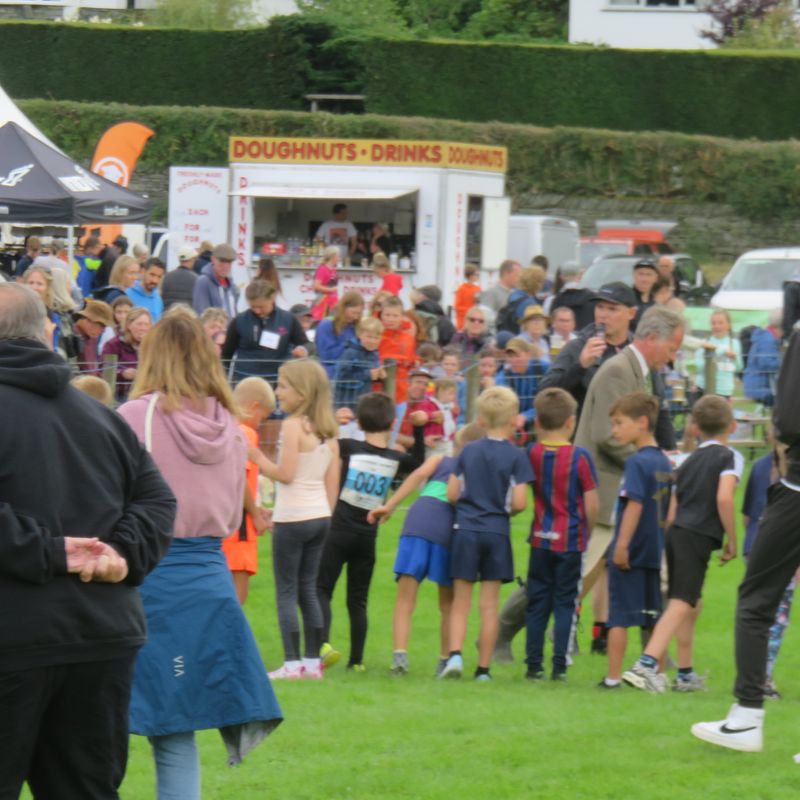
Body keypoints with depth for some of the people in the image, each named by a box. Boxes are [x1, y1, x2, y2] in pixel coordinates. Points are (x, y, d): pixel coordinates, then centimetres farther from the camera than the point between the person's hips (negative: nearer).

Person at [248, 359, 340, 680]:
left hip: (292, 518, -7)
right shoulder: (328, 431, 9)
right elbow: (332, 484, 11)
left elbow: (285, 473, -18)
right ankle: (313, 662, 12)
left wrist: (257, 458, -6)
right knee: (308, 589, 13)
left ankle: (292, 663, -6)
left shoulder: (293, 425, -13)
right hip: (320, 516, 7)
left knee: (286, 591, -2)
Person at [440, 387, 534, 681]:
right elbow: (519, 502, -10)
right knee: (489, 604, 5)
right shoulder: (516, 457, -6)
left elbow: (451, 493, 1)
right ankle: (483, 668, 6)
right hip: (497, 533, -1)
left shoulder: (468, 451, 2)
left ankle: (455, 653, -13)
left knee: (461, 602, 7)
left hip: (466, 529, 1)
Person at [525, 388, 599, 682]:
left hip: (541, 539, 3)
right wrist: (586, 532, 6)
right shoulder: (580, 458, -10)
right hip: (571, 540, -3)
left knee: (537, 602, 9)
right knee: (565, 602, 3)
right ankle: (559, 665, 1)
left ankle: (534, 664, 10)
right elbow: (591, 505, -8)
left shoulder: (531, 455, -1)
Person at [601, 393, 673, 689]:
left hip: (629, 554, -7)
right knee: (652, 617, 13)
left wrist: (622, 545, -23)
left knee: (619, 616, -2)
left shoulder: (637, 462, -14)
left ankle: (613, 676, -2)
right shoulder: (664, 462, 10)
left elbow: (635, 504, -22)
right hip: (655, 552, 7)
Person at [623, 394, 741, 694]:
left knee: (691, 604, 20)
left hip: (676, 534, 7)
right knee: (680, 604, -14)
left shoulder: (689, 461, 20)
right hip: (699, 537, -7)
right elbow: (724, 498, -15)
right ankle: (647, 664, -29)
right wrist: (731, 540, -7)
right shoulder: (730, 457, 0)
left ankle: (685, 674, 26)